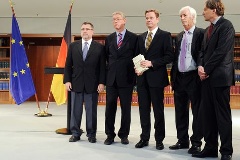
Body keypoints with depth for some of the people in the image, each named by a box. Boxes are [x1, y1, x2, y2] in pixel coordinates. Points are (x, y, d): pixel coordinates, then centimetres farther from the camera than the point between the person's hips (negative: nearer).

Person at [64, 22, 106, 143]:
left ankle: (91, 134, 17)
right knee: (75, 110, 8)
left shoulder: (99, 47, 2)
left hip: (92, 84, -2)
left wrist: (101, 83, -8)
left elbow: (102, 67, -1)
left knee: (91, 111, 5)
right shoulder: (73, 46, 8)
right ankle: (75, 133, 19)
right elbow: (68, 65, 8)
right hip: (76, 83, 2)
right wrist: (67, 80, -1)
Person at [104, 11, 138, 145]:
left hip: (126, 78, -3)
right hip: (111, 78, 3)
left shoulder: (133, 37, 0)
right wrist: (112, 68, 10)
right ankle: (110, 134, 16)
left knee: (126, 108, 5)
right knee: (110, 108, 6)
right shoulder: (109, 38, 11)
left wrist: (134, 76, -3)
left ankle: (124, 135, 17)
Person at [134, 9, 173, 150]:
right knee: (144, 110, 9)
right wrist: (137, 68, 0)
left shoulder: (165, 35, -1)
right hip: (142, 78, 5)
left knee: (158, 110, 2)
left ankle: (159, 140, 13)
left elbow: (169, 56, -9)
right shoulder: (141, 37, 16)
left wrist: (152, 63, -16)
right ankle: (144, 138, 18)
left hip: (156, 78, -5)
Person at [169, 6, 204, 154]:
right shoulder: (179, 36, 16)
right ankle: (183, 140, 22)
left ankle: (196, 142, 10)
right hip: (179, 78, 7)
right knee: (180, 111, 11)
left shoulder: (201, 33, -4)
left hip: (194, 78, -7)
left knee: (197, 111, 1)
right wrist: (173, 77, 12)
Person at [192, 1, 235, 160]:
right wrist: (200, 66, -2)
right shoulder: (209, 29, 19)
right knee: (207, 114, 9)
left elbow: (222, 51, -16)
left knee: (223, 115, -1)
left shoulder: (226, 25, -8)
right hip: (207, 77, 8)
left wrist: (206, 69, -12)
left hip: (220, 76, -8)